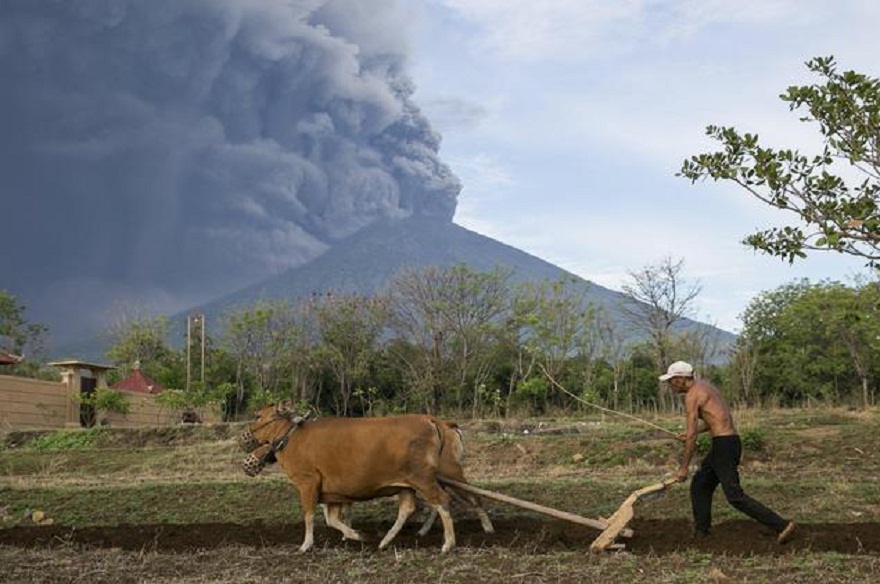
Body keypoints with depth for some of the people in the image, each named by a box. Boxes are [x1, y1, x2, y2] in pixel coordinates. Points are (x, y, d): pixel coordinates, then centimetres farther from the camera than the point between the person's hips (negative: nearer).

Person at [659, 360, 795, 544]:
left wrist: (684, 467, -7)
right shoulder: (705, 386, 17)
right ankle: (700, 530, 26)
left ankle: (781, 525, -11)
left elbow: (692, 437, -14)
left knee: (735, 496, -9)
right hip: (731, 441, 10)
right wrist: (692, 432, 25)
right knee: (700, 484, 19)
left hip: (723, 445, -10)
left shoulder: (692, 395, -12)